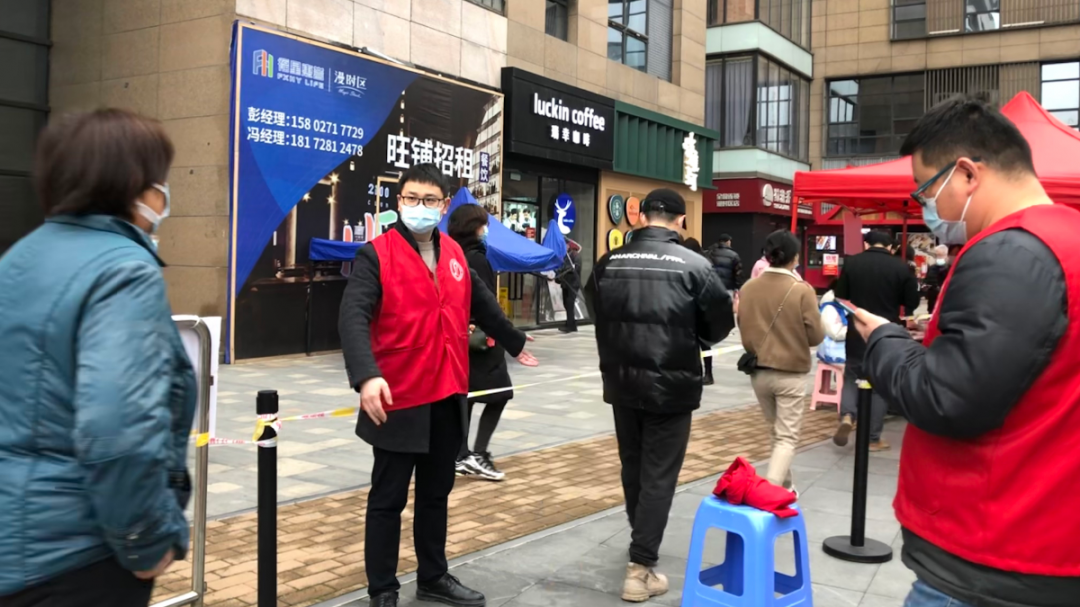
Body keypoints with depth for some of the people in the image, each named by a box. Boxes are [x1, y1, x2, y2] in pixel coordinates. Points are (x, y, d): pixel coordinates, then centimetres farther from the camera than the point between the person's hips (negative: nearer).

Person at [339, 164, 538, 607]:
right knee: (388, 499, 6)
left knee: (436, 494, 18)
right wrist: (366, 376, -39)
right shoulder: (376, 255, -11)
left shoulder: (454, 254, 9)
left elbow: (481, 305, 25)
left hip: (448, 399, 6)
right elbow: (353, 317, -24)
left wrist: (514, 343, 37)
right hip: (399, 400, -6)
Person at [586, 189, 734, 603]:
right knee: (659, 475, 3)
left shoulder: (609, 262, -1)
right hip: (671, 386, -4)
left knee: (632, 467, 20)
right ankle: (641, 567, 2)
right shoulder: (694, 265, -10)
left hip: (622, 382, 4)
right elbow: (719, 325, -3)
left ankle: (641, 545, 38)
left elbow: (596, 314, 8)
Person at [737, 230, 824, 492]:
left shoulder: (748, 288, -4)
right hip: (791, 373, -4)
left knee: (776, 432, 20)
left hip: (758, 371, 4)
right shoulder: (802, 290, -14)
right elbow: (815, 336, -9)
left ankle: (784, 487, 28)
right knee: (787, 437, 3)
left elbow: (743, 330, 5)